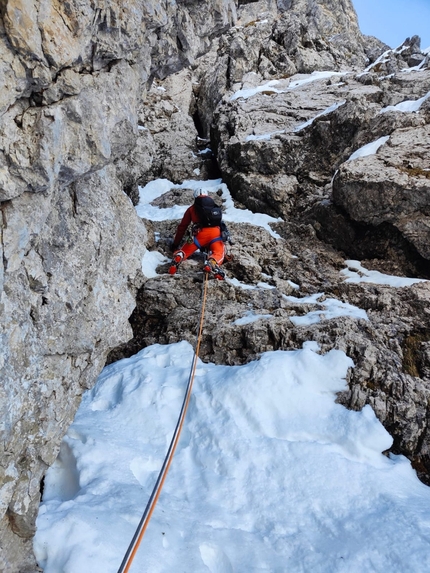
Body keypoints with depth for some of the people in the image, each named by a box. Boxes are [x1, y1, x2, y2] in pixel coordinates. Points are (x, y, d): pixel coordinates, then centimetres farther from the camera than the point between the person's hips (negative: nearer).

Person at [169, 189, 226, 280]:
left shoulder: (192, 208, 23)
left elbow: (182, 227, 23)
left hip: (200, 234, 0)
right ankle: (211, 264, -38)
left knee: (184, 251, 11)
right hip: (216, 234, 1)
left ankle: (177, 258, -25)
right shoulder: (214, 206, 29)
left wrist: (175, 244, 30)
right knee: (218, 253, -1)